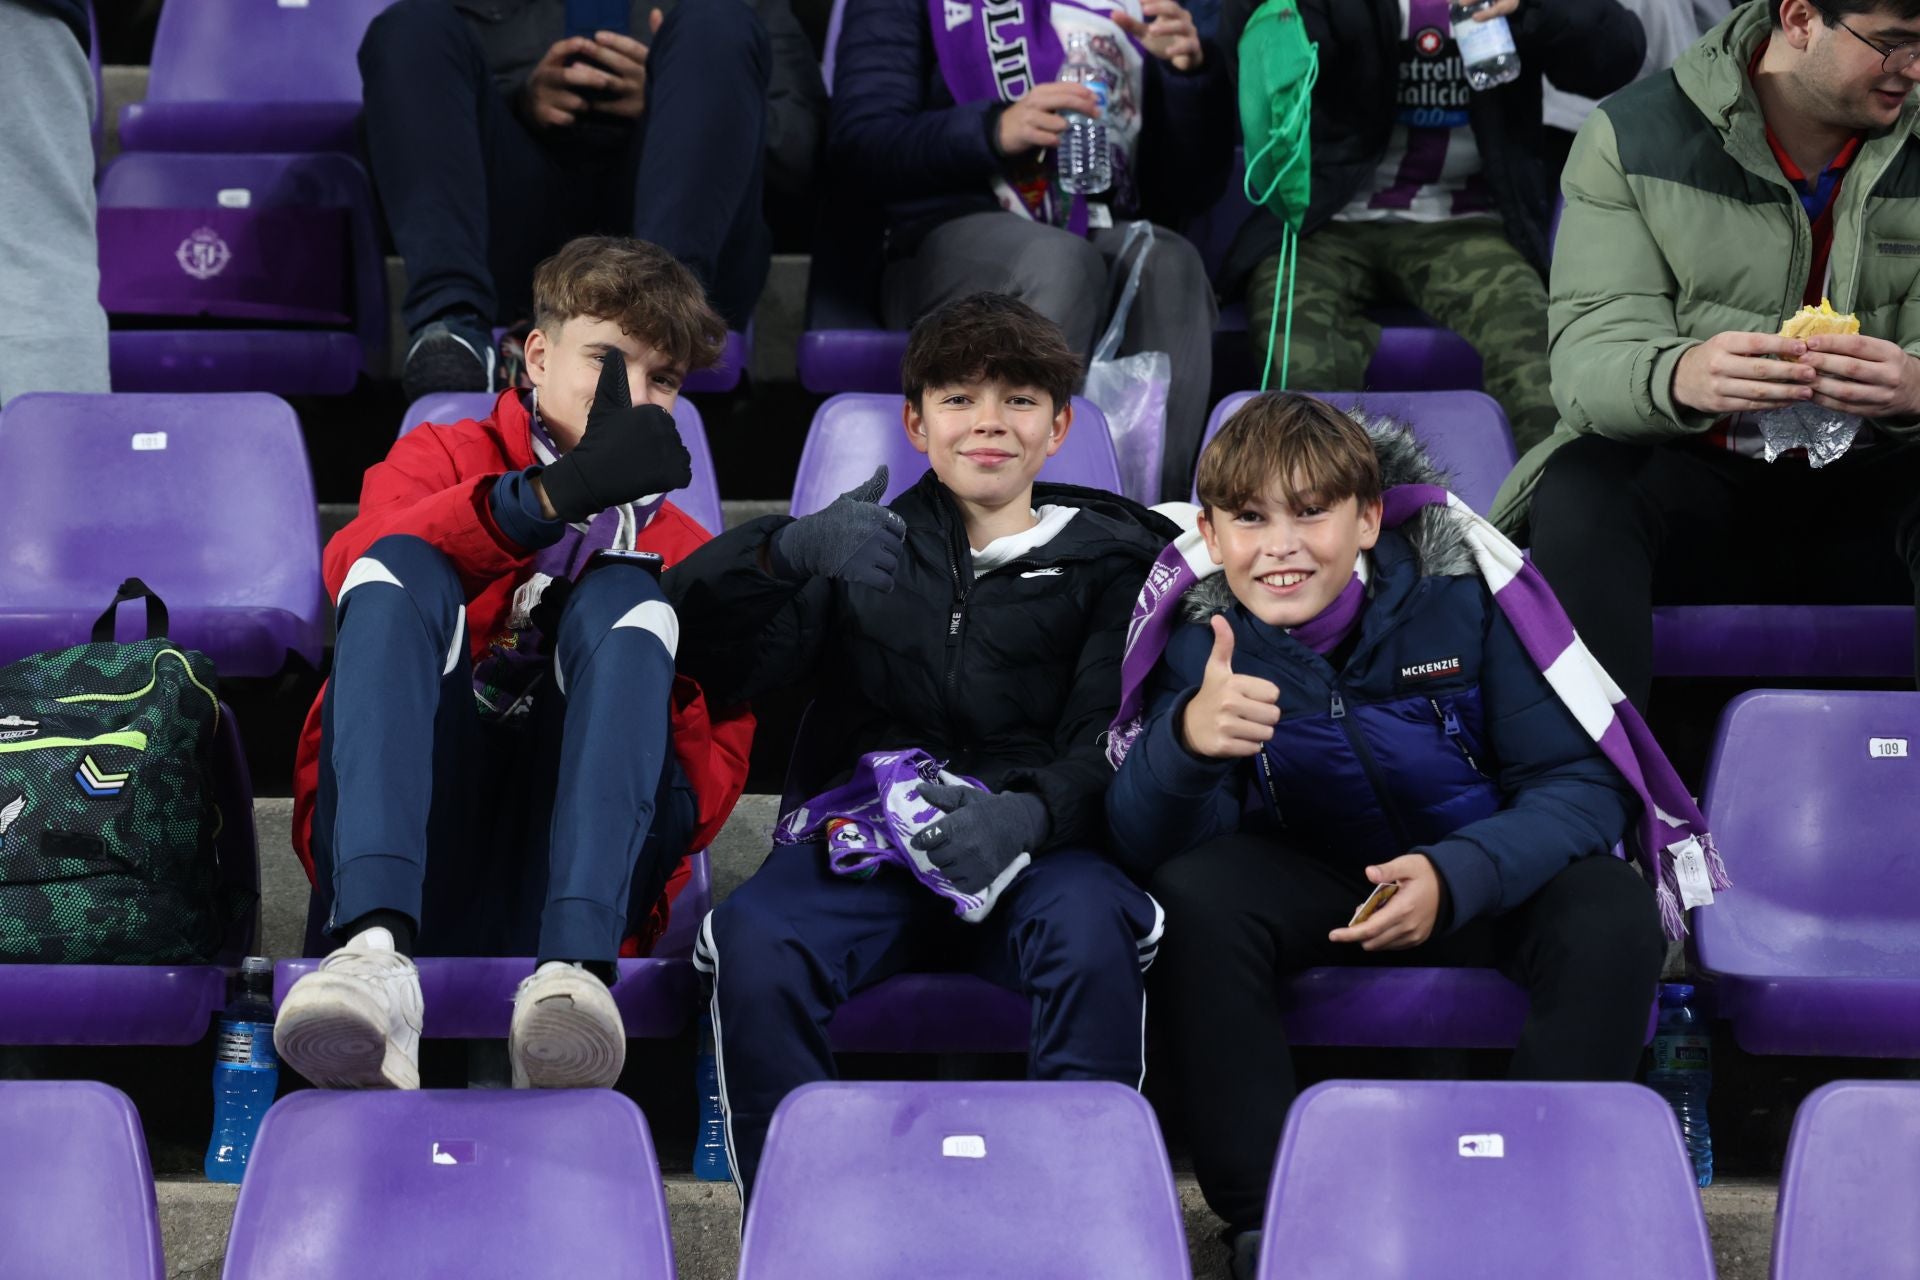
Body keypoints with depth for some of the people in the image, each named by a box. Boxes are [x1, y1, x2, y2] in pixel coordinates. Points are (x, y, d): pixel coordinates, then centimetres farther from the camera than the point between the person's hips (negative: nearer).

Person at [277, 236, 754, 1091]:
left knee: (622, 592, -18)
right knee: (398, 568, -20)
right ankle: (377, 955, -45)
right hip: (409, 860, 0)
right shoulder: (443, 459, 22)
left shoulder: (686, 556, 25)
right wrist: (558, 491, -20)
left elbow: (711, 783, 12)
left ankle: (574, 973, -42)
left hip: (563, 874, 1)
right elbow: (356, 567, -5)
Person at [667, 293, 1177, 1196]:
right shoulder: (870, 548, 20)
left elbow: (1113, 742, 2)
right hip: (860, 837, 1)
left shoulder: (1108, 561, 16)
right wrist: (787, 552, -16)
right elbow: (708, 653, 6)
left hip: (1034, 845, -1)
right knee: (755, 940, -32)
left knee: (1091, 929, -36)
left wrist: (1031, 811, -21)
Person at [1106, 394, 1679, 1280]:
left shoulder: (1459, 592, -18)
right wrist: (1187, 740, -46)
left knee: (1613, 919, -31)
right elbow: (1147, 847, -23)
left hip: (1482, 879, -1)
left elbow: (1585, 780, -17)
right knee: (1195, 896, -29)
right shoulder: (1202, 636, -13)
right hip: (1311, 888, 1)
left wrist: (1454, 876, -35)